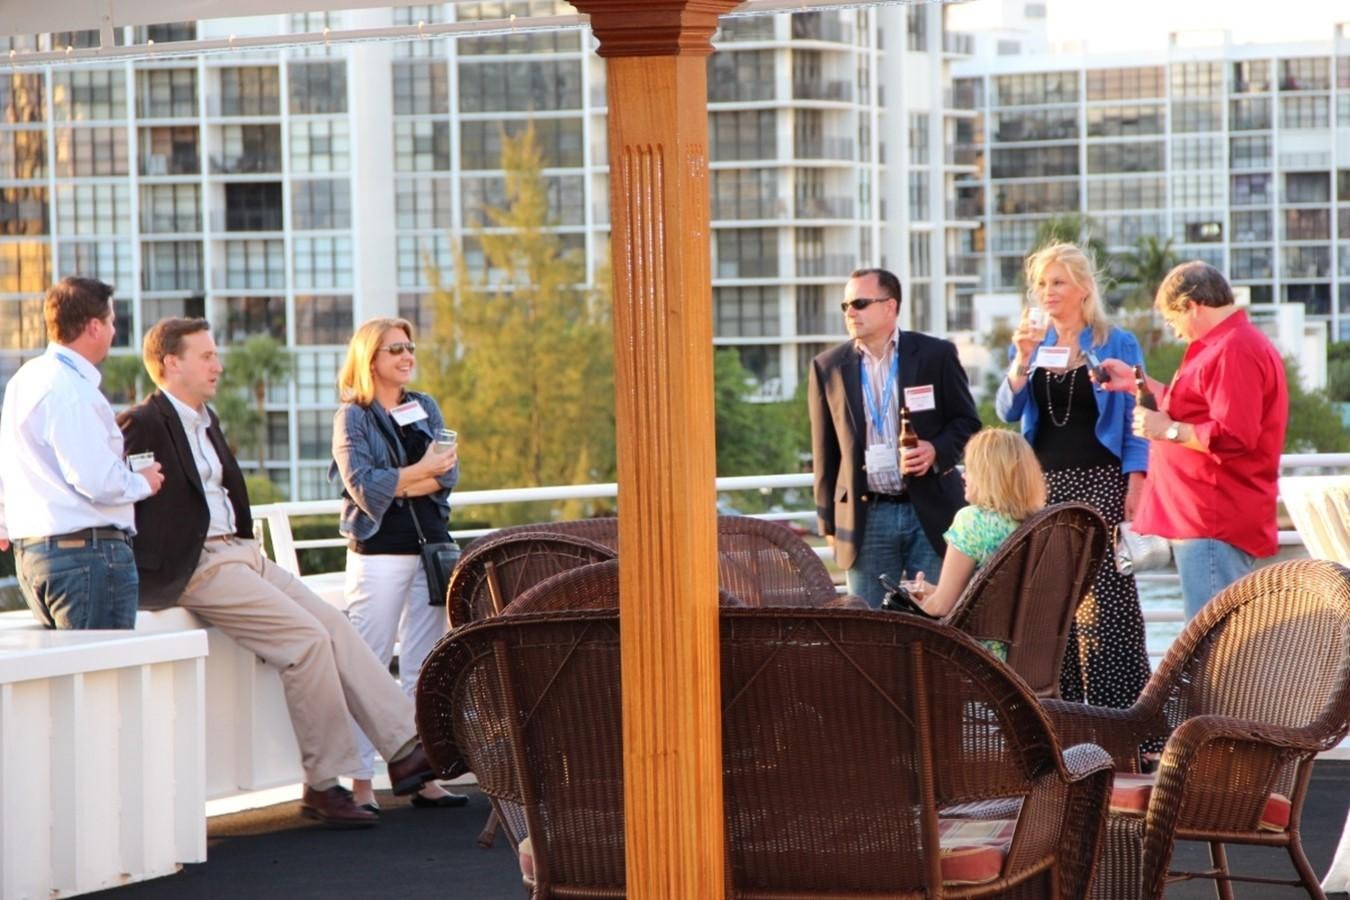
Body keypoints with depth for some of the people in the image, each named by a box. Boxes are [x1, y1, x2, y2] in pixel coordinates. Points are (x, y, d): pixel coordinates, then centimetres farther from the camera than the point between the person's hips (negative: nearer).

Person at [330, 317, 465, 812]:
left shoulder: (426, 408, 14)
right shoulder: (352, 416, -1)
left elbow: (449, 473, 2)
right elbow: (363, 485, -12)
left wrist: (397, 485, -11)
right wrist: (420, 471, -15)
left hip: (430, 547, 5)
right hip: (378, 553, -5)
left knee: (424, 669, 6)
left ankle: (424, 776, 9)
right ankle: (361, 784, -6)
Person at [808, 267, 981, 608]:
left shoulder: (936, 354, 1)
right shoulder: (828, 367, 5)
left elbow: (967, 422, 7)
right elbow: (825, 451, 8)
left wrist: (937, 450, -14)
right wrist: (829, 522, 7)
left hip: (931, 513, -1)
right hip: (865, 517, 1)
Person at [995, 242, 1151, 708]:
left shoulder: (1118, 344, 2)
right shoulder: (1031, 344, 14)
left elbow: (1134, 422, 0)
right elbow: (1008, 412, 3)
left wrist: (1135, 486, -9)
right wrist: (1022, 361, -11)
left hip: (1100, 482, -4)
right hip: (1044, 484, 4)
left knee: (1103, 594, -10)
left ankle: (1117, 701, -8)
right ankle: (1062, 700, 5)